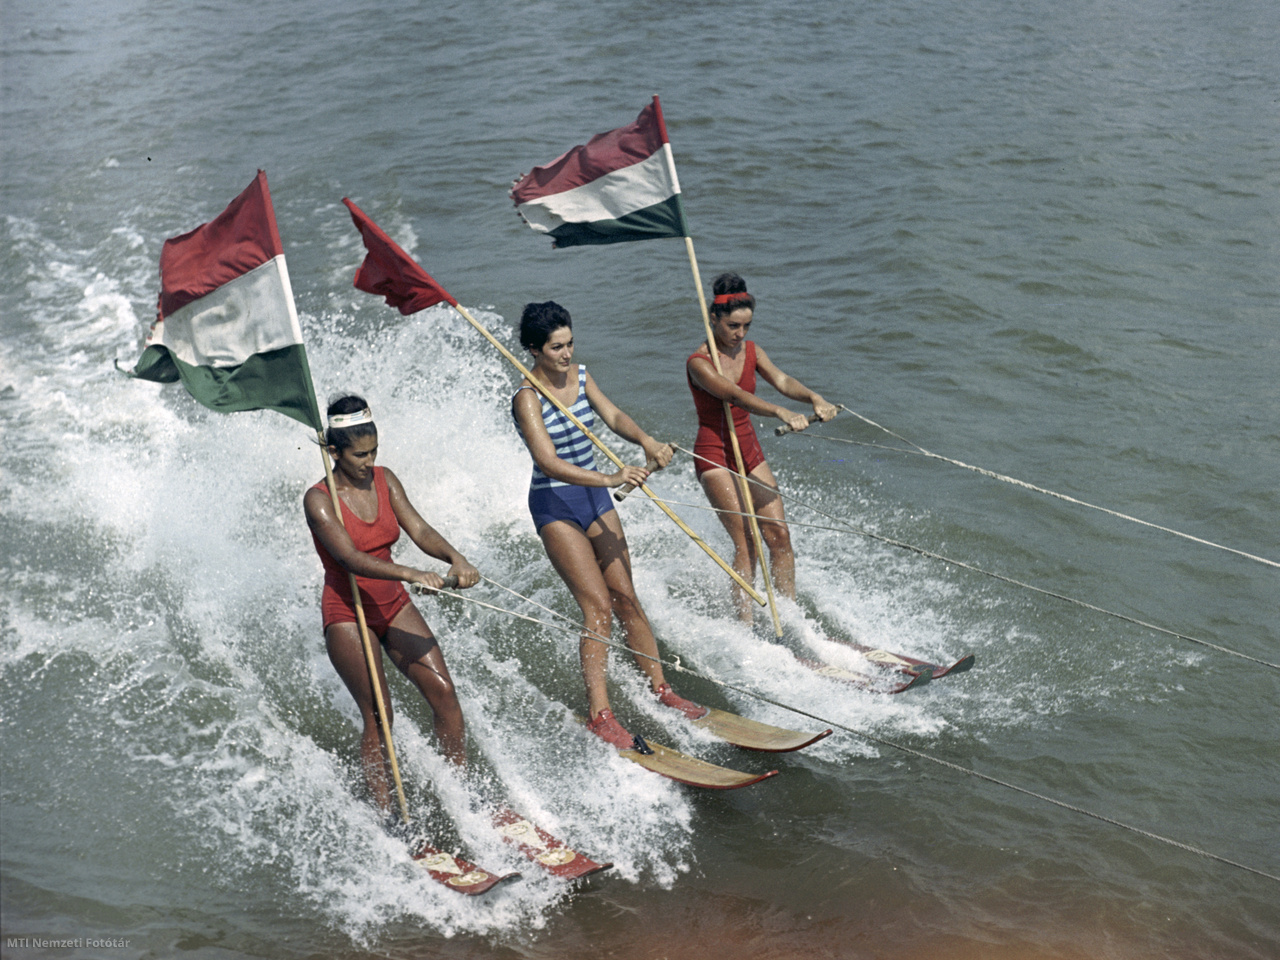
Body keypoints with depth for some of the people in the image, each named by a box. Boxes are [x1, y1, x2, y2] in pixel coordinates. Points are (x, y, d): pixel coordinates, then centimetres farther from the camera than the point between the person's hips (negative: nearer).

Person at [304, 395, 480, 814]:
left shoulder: (384, 480, 1)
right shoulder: (318, 500, -16)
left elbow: (419, 529, -8)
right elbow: (350, 559, -28)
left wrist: (454, 558, -29)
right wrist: (412, 574, -41)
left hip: (393, 605, 5)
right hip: (347, 613, -5)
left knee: (443, 691, -2)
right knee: (377, 716, -6)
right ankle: (386, 814, 5)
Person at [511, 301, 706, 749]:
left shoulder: (578, 375, 3)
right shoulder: (527, 398, -19)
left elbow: (612, 415, 2)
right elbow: (548, 463, -30)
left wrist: (645, 441, -19)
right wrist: (610, 479, -41)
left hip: (594, 497, 7)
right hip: (555, 507, -7)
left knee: (626, 597, 8)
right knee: (598, 605, -12)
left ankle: (660, 690, 18)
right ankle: (599, 715, -8)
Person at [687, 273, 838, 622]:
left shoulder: (750, 351, 3)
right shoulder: (698, 363, -16)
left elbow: (781, 380, -13)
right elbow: (735, 396, -32)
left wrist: (814, 398, -34)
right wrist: (781, 413, -46)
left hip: (749, 451, 6)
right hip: (714, 455, -6)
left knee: (779, 534, -1)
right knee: (746, 541, -12)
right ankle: (746, 625, -7)